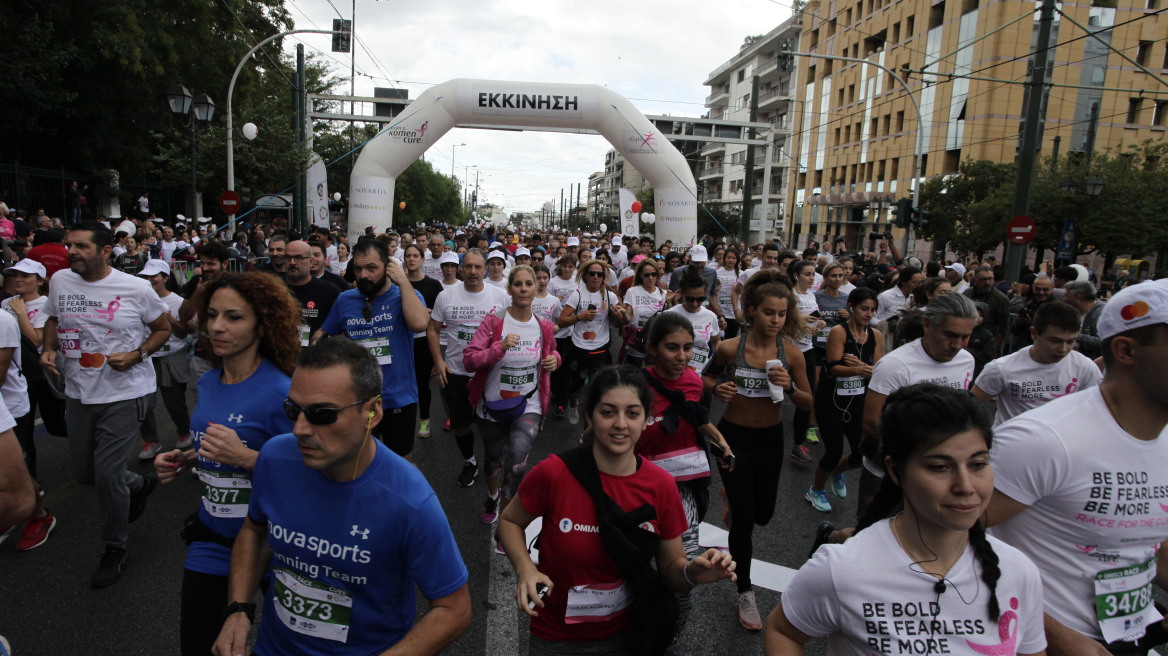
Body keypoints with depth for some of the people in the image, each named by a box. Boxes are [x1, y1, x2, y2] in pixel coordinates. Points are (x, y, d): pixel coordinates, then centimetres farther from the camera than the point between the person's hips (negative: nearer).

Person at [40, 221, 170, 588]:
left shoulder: (135, 289, -11)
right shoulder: (59, 281, 2)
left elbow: (163, 329, 0)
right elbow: (54, 319, 20)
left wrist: (137, 355, -16)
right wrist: (49, 348, 1)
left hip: (125, 394, -6)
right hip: (78, 393, 6)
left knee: (107, 474, -6)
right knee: (84, 474, 14)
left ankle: (115, 550, 16)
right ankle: (140, 484, 47)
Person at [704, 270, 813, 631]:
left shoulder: (791, 353, -10)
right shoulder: (729, 348, -16)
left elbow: (808, 403, -2)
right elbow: (707, 376, 3)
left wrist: (789, 386, -22)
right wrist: (717, 388, -20)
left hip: (770, 438, 3)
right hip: (734, 437, -3)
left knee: (762, 514, 18)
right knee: (744, 520, -1)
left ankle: (732, 500, 55)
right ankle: (745, 593, 21)